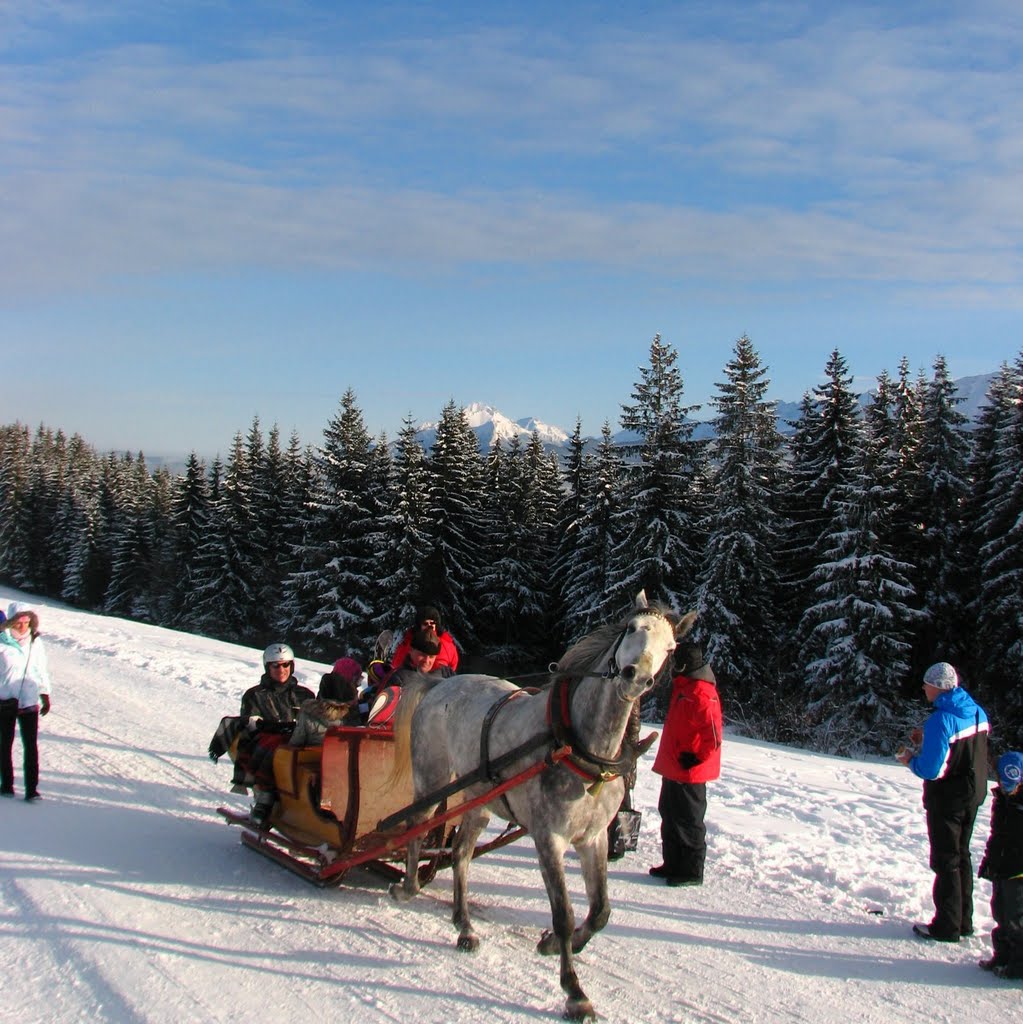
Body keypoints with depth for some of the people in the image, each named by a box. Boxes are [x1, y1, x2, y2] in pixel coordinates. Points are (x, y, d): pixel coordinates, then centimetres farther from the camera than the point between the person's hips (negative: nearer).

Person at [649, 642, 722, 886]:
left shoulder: (701, 694, -20)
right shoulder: (684, 687, 12)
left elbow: (714, 735, -25)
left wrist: (696, 758, -20)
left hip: (688, 771, -10)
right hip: (673, 768, 10)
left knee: (688, 821, 0)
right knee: (670, 816, 18)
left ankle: (692, 871, 11)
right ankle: (673, 864, 29)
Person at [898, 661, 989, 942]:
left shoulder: (941, 719, -23)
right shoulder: (977, 712, 3)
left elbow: (931, 769, -24)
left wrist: (910, 760, -5)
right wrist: (928, 743, 9)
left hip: (947, 800, -8)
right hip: (973, 795, 8)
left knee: (946, 861, 3)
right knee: (961, 856, 18)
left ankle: (947, 926, 10)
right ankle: (964, 921, 27)